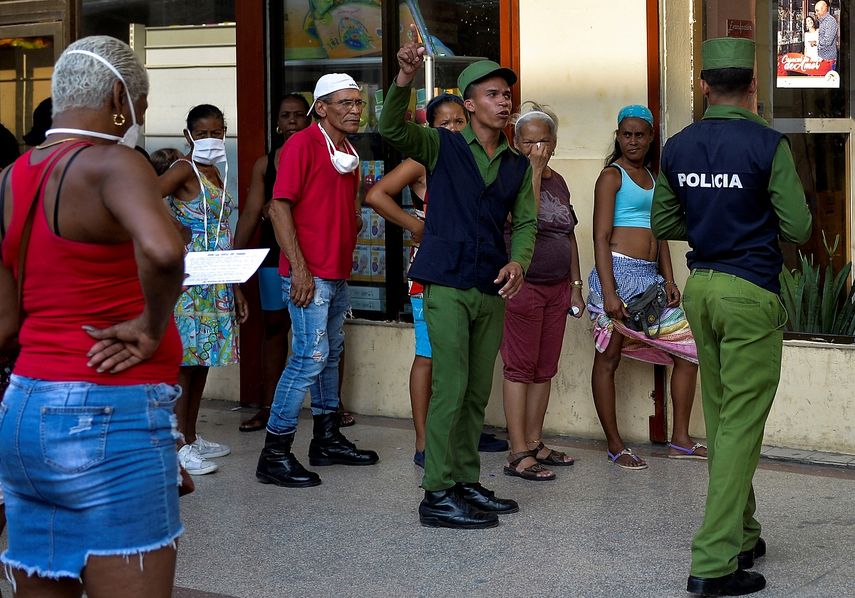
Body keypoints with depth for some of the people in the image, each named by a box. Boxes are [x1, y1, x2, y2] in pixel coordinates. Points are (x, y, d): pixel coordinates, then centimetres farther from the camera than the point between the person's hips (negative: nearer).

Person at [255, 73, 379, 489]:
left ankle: (327, 440, 28)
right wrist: (299, 268, -21)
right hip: (308, 274, -9)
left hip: (338, 274, 9)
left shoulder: (348, 152, 15)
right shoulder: (303, 144, -11)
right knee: (311, 356, -12)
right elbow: (279, 206, -16)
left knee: (331, 354, 16)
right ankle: (274, 455, -7)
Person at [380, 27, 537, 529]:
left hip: (492, 290, 6)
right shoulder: (442, 147, -1)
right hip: (447, 284, -6)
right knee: (451, 389, -9)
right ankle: (438, 497, -5)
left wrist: (518, 262, -8)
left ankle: (467, 483, 21)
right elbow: (393, 128, -16)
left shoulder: (518, 165, 13)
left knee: (478, 394, 11)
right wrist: (405, 79, -34)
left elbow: (525, 222, 13)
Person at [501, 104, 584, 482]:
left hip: (556, 287, 7)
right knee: (519, 367, -7)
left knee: (544, 369, 10)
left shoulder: (558, 182, 15)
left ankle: (535, 443, 18)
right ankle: (519, 454, -7)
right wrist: (534, 170, -20)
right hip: (522, 286, -7)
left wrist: (575, 287, 18)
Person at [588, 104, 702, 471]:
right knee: (608, 358, -1)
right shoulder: (612, 175, -4)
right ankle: (615, 447, 6)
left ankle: (680, 440, 13)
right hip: (620, 272, -8)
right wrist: (608, 292, -19)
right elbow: (601, 237, -11)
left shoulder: (651, 178, 18)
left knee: (688, 351, 6)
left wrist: (669, 281, 8)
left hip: (650, 276, 8)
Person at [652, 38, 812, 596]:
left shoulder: (678, 147, 4)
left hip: (700, 287, 6)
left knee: (721, 419, 17)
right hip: (751, 292, -6)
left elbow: (663, 224, 12)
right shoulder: (769, 145, -12)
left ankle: (742, 537, 28)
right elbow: (798, 228, -11)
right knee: (741, 424, -5)